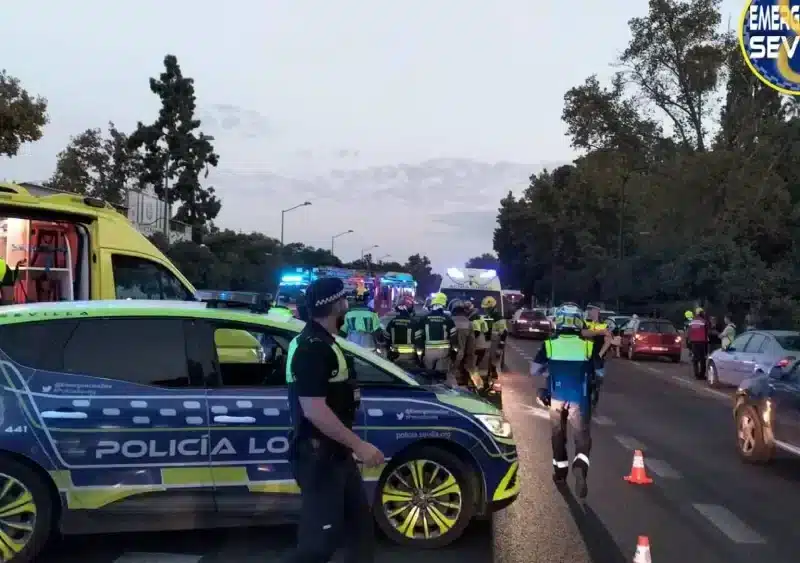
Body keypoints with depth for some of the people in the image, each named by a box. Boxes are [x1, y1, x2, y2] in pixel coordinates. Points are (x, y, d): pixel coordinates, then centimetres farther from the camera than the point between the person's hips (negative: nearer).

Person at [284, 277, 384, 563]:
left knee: (360, 523, 16)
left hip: (334, 453, 10)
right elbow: (314, 410, -28)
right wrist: (358, 444, -24)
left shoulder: (321, 342, 12)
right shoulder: (312, 348, -21)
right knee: (321, 538, -4)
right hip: (318, 456, -10)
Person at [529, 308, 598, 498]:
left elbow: (534, 371, 1)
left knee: (558, 435, 19)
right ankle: (580, 467, -23)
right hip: (579, 400, -1)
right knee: (582, 437, 4)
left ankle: (560, 472, 29)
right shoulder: (588, 346, -4)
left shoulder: (549, 345, -4)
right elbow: (599, 376, 1)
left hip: (556, 398, 1)